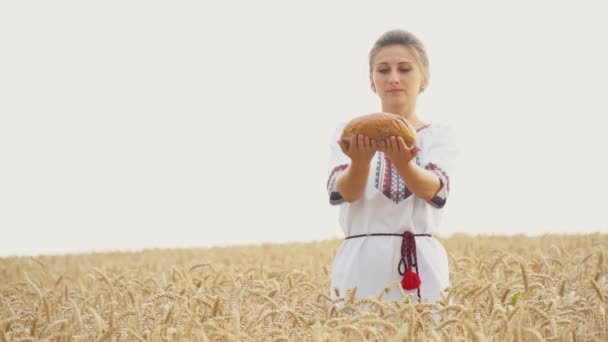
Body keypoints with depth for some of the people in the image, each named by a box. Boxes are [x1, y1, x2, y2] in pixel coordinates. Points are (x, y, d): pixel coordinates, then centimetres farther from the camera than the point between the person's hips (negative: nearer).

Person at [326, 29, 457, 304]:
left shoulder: (439, 134, 7)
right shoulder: (348, 132, 7)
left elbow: (434, 191, -12)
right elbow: (342, 193, -10)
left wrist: (402, 162, -33)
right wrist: (361, 161, -31)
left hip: (422, 264, 0)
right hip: (361, 263, 0)